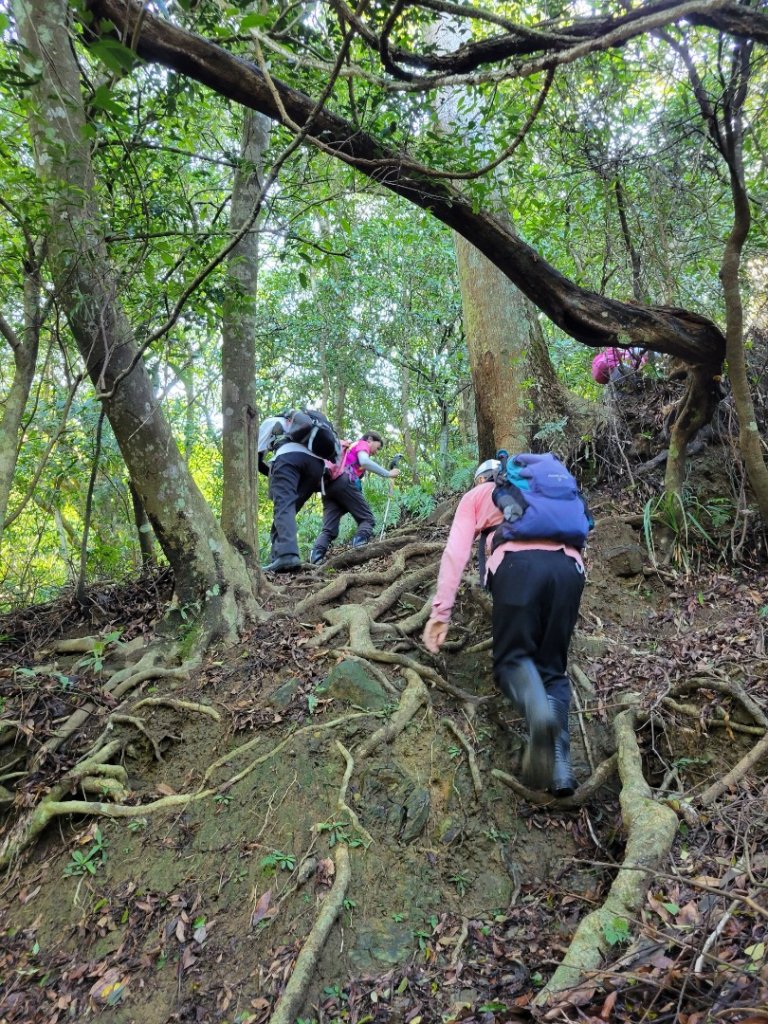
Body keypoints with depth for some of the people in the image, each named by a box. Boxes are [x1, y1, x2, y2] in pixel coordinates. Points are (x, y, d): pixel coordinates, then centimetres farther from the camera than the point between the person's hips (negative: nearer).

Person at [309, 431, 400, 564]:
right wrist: (388, 474, -7)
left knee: (329, 529, -1)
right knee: (367, 518, -2)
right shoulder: (362, 444, 14)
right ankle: (359, 547, -28)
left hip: (328, 486, 7)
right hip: (344, 482, -7)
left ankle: (316, 558, -24)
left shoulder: (350, 446, 41)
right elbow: (364, 461, -9)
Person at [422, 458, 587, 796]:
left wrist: (441, 610, 8)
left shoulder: (476, 495, 28)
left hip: (518, 564, -3)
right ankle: (560, 763, -9)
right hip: (569, 566, 4)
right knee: (552, 666, 12)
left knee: (513, 657, 7)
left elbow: (456, 552, 13)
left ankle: (538, 709, -29)